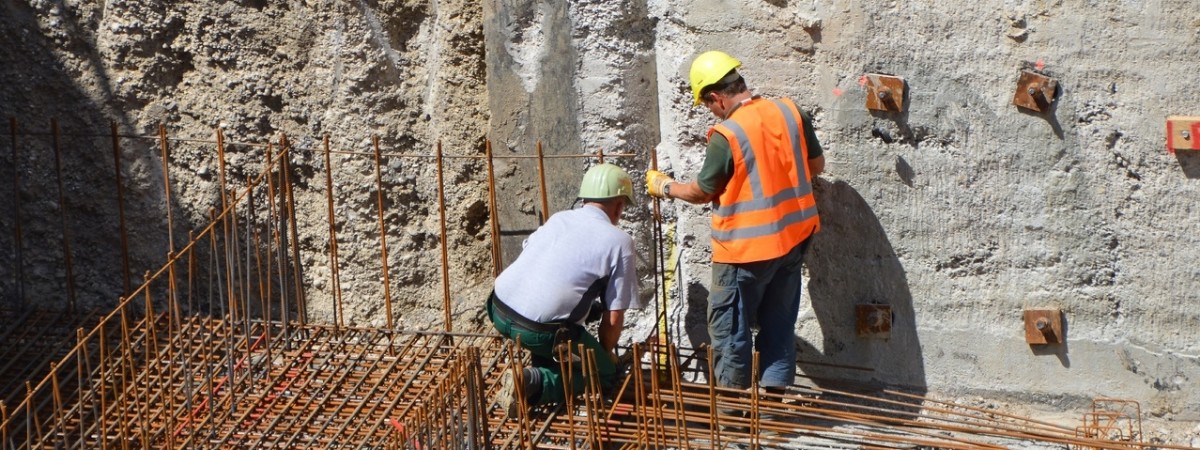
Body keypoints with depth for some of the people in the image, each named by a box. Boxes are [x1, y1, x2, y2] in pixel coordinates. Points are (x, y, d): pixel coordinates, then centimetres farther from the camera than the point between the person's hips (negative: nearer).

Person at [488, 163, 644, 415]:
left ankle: (545, 369, 26)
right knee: (605, 374, 12)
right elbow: (614, 317, -1)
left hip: (499, 310, 7)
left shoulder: (558, 219, 17)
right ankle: (534, 383, -9)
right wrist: (606, 353, 20)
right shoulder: (619, 242, 0)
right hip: (538, 329, -7)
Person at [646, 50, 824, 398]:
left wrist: (664, 187, 11)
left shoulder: (726, 135, -19)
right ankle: (774, 396, 22)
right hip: (793, 238, 6)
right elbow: (816, 165, 9)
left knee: (730, 326, 8)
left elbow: (702, 192, -6)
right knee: (779, 321, 16)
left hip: (746, 249, -6)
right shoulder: (790, 112, -3)